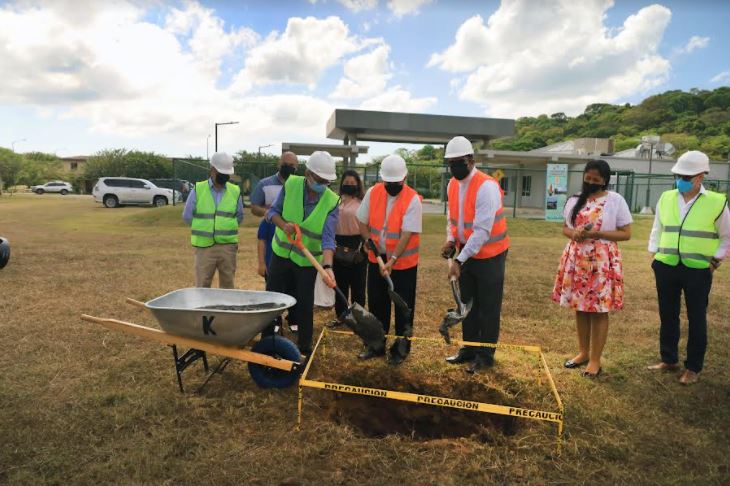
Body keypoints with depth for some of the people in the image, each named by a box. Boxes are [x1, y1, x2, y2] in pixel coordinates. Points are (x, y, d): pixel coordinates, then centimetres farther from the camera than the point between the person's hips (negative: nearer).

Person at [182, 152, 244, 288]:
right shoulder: (198, 190, 0)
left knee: (228, 285, 9)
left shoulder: (235, 191, 5)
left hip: (228, 246, 2)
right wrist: (203, 229, 6)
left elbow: (239, 216, 15)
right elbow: (187, 215, 6)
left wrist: (226, 228, 7)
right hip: (204, 246, -1)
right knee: (202, 286, 3)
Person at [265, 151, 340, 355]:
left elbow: (328, 238, -23)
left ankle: (305, 348, 23)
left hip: (307, 261, -2)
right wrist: (283, 224, -23)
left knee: (304, 306, 5)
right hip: (282, 253, 2)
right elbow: (273, 211, -1)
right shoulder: (291, 184, -12)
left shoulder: (332, 202, -17)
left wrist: (327, 266, -38)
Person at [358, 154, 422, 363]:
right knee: (376, 304, 14)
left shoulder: (413, 200, -18)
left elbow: (407, 235, -22)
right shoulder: (373, 193, -5)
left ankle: (401, 348, 22)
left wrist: (391, 261, -28)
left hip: (404, 262, -4)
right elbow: (363, 223, 3)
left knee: (403, 307, 6)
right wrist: (373, 247, -9)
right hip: (376, 259, 4)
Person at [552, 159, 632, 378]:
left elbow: (626, 234, -5)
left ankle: (595, 360, 12)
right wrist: (574, 233, -9)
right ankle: (583, 353, 26)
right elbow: (565, 228, 14)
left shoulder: (616, 200, -5)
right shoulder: (575, 199, 8)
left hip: (602, 261, -4)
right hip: (576, 259, 4)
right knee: (580, 307, 11)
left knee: (599, 310, 1)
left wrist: (596, 233, -17)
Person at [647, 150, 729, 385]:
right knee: (667, 315, 13)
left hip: (698, 270, -3)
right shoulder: (666, 199, 3)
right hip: (666, 267, 3)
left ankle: (693, 368, 20)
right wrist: (653, 253, 6)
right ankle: (668, 359, 28)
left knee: (696, 319, 8)